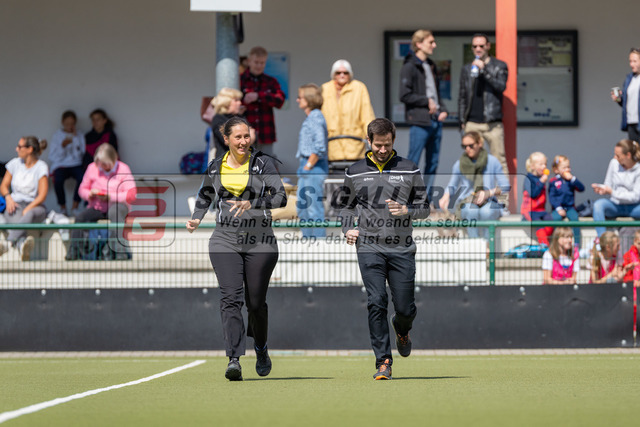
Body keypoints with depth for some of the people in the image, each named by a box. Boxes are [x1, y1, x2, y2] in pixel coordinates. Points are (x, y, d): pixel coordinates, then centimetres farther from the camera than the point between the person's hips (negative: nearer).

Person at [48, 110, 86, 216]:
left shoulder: (79, 136, 12)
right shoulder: (57, 136, 9)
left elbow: (80, 154, -1)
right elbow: (54, 157, 1)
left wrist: (75, 138, -3)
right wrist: (63, 145, -14)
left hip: (75, 165, 1)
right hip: (60, 165, -1)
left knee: (82, 177, -35)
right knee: (58, 180, -36)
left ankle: (75, 207, -20)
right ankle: (63, 208, -16)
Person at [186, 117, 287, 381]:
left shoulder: (263, 163, 0)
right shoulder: (216, 167, 8)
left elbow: (280, 197, -10)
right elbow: (205, 195, 26)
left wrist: (252, 204, -24)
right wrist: (196, 218, 10)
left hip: (260, 241, -1)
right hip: (225, 240, 1)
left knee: (256, 302, 4)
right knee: (231, 297, -15)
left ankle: (261, 347, 34)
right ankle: (234, 359, -23)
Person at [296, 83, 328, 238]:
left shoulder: (316, 119, -16)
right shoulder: (310, 118, 15)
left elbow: (319, 147, -25)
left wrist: (308, 166, -18)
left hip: (314, 169, -11)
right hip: (307, 169, 11)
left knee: (314, 208, -7)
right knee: (302, 208, 15)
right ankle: (307, 238, 23)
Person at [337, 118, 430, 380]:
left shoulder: (409, 170, 7)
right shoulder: (355, 172, 9)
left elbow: (424, 208, 9)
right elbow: (346, 204, 21)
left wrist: (406, 211, -12)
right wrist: (348, 228, 3)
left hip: (402, 249, 0)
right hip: (369, 248, 0)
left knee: (405, 307, 1)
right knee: (376, 303, -13)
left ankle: (402, 329, 38)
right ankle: (383, 362, -9)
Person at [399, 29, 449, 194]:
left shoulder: (431, 66, 19)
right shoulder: (409, 67, -7)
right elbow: (405, 96, -14)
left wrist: (443, 110, 9)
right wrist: (426, 101, -12)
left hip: (436, 121, 8)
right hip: (420, 122, -8)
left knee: (433, 163, 9)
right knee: (412, 163, -7)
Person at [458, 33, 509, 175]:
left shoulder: (499, 66, 7)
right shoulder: (467, 69, 16)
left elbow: (501, 86, -9)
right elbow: (462, 97, 17)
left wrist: (484, 70, -16)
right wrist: (462, 120, 9)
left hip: (492, 123, -3)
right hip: (472, 123, 3)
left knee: (499, 160, -5)